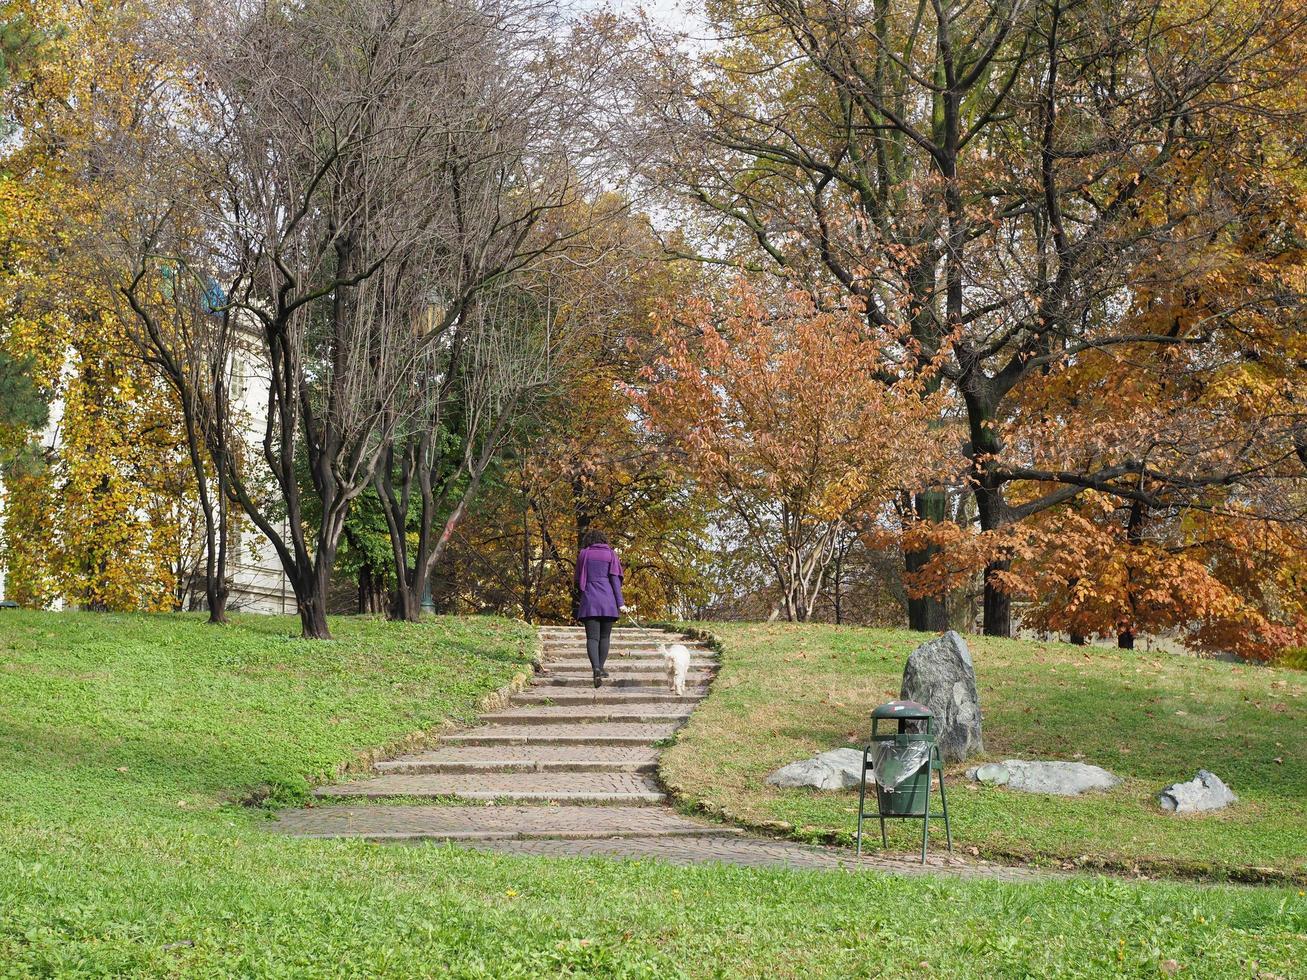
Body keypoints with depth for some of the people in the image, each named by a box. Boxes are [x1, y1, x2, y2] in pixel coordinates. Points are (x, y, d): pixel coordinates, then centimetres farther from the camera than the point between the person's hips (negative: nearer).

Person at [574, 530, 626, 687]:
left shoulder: (583, 554, 10)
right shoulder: (610, 554, 8)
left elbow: (579, 579, 14)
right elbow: (615, 579, 0)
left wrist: (580, 598, 29)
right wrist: (620, 603, -3)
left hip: (589, 599, 0)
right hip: (608, 600, 0)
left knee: (592, 637, -6)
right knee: (605, 636, 14)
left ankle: (596, 668, -26)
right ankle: (601, 667, 16)